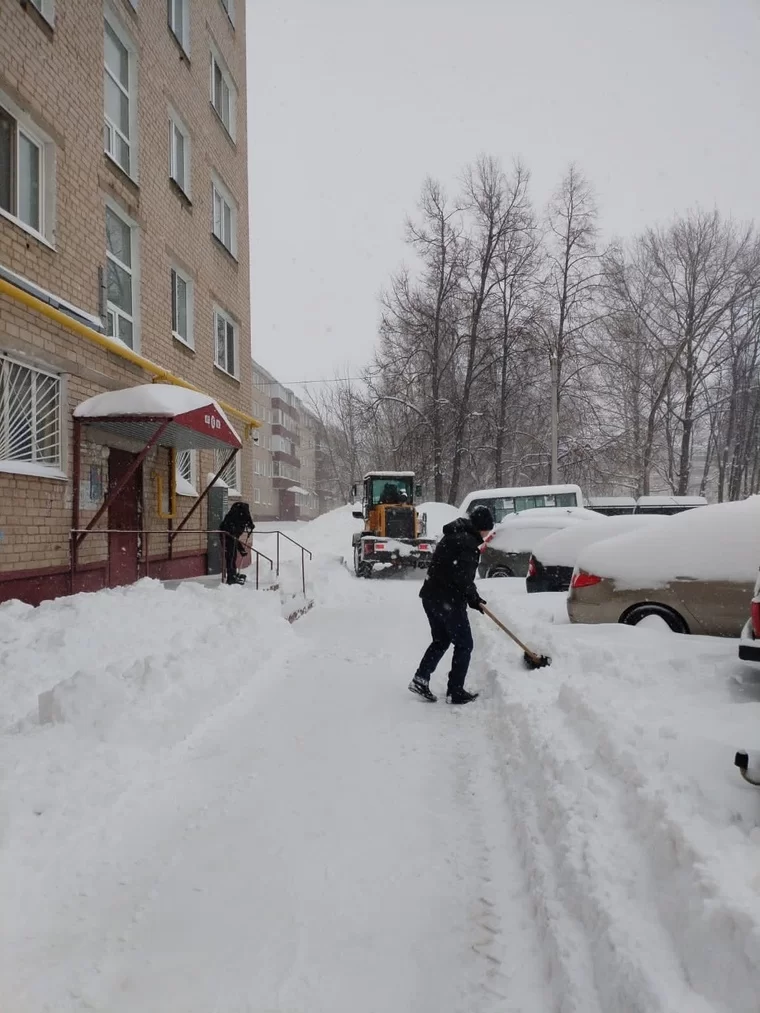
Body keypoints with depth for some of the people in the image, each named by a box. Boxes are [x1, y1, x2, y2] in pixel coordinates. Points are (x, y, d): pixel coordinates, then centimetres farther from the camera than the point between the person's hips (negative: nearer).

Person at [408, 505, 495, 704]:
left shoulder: (453, 535, 17)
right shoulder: (467, 541, -15)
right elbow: (463, 576, -22)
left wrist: (471, 596, 15)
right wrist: (473, 598, -6)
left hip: (431, 596, 9)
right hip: (448, 600, -9)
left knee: (441, 640, 21)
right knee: (464, 644, 4)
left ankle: (420, 679, 12)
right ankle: (455, 692, 8)